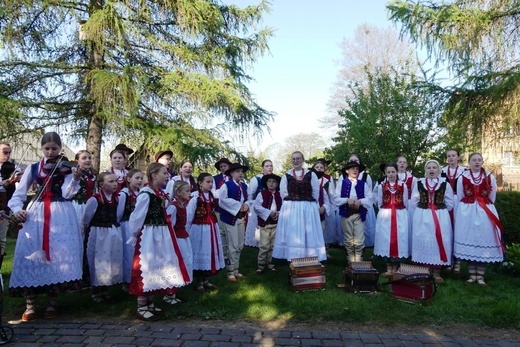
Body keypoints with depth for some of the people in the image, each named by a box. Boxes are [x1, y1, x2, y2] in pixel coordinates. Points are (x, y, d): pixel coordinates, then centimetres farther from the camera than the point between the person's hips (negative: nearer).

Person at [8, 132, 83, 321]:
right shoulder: (33, 168, 10)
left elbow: (66, 193, -10)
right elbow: (18, 194, 10)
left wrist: (75, 179, -27)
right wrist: (16, 209, -8)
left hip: (61, 216, -2)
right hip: (35, 215, 2)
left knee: (58, 255, -4)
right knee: (31, 255, -2)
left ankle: (52, 304, 11)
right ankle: (30, 305, 10)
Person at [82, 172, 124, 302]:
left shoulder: (116, 199, 1)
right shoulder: (94, 199, -17)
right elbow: (86, 218, -6)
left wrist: (113, 227, 13)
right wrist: (85, 229, 6)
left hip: (113, 234, 6)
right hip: (98, 234, -6)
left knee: (112, 262, 12)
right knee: (98, 262, 5)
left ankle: (105, 290, 28)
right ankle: (95, 292, 21)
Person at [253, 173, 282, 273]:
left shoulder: (279, 195, 11)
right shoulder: (261, 194, 0)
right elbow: (256, 206, -11)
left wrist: (279, 213, -14)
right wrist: (269, 213, -18)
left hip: (276, 223, 4)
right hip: (265, 223, -4)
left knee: (273, 245, 10)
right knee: (264, 245, -5)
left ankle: (270, 264, 21)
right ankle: (260, 265, 4)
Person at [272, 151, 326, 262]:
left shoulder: (311, 174, 4)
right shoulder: (286, 176, 6)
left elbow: (316, 193, 5)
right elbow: (283, 193, 4)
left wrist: (307, 202, 2)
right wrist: (293, 201, -1)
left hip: (308, 209, 0)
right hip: (290, 209, 1)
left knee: (308, 234, 3)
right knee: (292, 235, 2)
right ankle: (293, 259, 7)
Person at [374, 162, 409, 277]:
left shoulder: (403, 186, 1)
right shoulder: (381, 186, 2)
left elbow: (405, 203, 8)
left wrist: (399, 211, 9)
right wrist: (386, 211, 11)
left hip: (400, 216, 0)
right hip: (385, 216, 0)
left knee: (399, 239, 1)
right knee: (386, 239, 1)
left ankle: (395, 267, 12)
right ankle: (389, 268, 10)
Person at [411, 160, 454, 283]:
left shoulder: (445, 184, 2)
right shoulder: (419, 183, 5)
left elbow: (450, 204, 7)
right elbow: (414, 201, 9)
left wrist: (440, 211, 6)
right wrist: (424, 208, 5)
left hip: (441, 217, -1)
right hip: (422, 217, 1)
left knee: (438, 242, -1)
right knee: (423, 241, 2)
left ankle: (437, 273, 10)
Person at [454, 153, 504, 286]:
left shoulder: (490, 177, 4)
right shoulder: (462, 178, 3)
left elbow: (492, 199, 11)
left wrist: (484, 207, 13)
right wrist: (467, 209, 8)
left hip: (485, 214, 1)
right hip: (467, 213, 0)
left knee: (484, 242, 0)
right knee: (468, 241, 1)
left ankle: (480, 276, 10)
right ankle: (472, 275, 11)